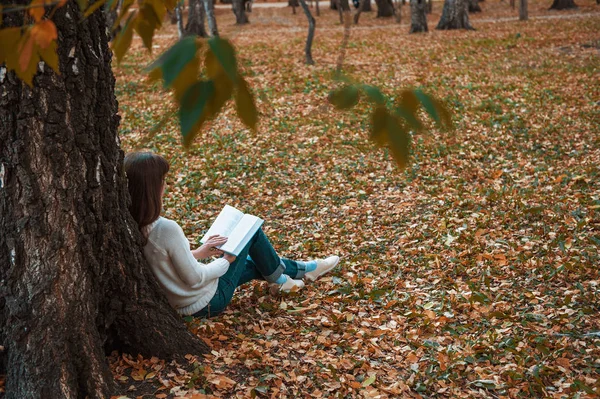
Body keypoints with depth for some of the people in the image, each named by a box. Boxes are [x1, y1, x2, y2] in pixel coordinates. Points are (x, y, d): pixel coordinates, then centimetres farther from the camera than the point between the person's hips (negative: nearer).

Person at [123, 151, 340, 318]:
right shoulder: (167, 229, -34)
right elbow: (194, 278, -25)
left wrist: (198, 253, 2)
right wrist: (225, 261, -8)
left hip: (179, 305, 8)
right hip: (207, 303, -8)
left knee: (254, 262, 28)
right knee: (251, 230, 8)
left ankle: (301, 270, 48)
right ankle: (279, 280, 32)